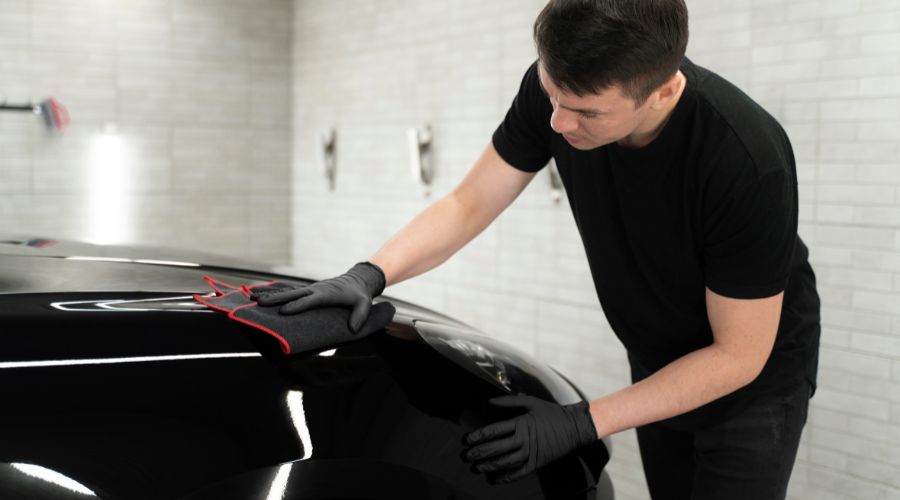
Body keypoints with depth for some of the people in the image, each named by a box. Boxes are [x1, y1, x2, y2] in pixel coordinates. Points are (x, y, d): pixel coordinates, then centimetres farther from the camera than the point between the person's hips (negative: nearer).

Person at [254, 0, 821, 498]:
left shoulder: (750, 163, -36)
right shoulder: (556, 87, -22)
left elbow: (739, 356, -25)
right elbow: (469, 204, -8)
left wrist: (581, 423, -26)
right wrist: (371, 274, -25)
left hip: (755, 375, -5)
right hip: (657, 363, 5)